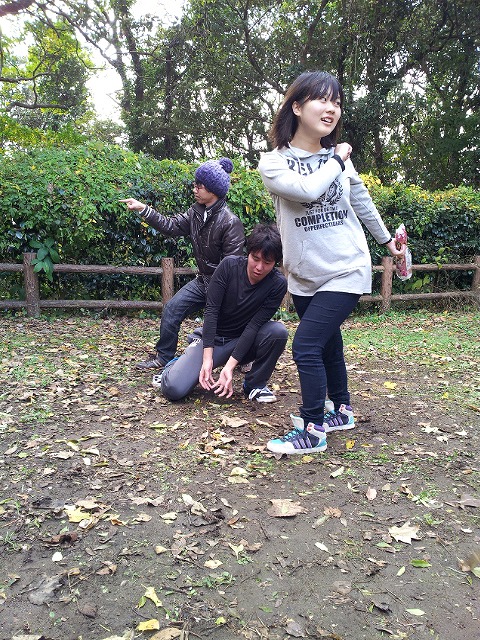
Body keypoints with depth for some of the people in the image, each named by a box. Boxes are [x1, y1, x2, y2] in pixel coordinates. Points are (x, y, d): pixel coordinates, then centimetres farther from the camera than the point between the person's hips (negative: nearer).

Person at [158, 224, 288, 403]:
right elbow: (211, 310, -17)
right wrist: (207, 358, -24)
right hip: (212, 339, -1)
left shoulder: (278, 284, -16)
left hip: (245, 341, 1)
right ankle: (176, 365, 17)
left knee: (279, 331, -30)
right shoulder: (229, 265, -16)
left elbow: (254, 325, -19)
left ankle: (255, 384, -7)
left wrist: (230, 366, -26)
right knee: (172, 389, -20)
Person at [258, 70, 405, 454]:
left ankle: (313, 430, 4)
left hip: (346, 272, -2)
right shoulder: (273, 162, -6)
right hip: (304, 278, 2)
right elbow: (307, 190, -27)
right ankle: (342, 411, 38)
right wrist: (337, 160, -11)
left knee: (305, 346, -12)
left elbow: (362, 202, 16)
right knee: (327, 344, 16)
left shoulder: (340, 156, 0)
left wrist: (386, 239, 26)